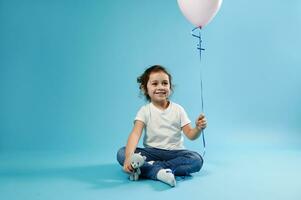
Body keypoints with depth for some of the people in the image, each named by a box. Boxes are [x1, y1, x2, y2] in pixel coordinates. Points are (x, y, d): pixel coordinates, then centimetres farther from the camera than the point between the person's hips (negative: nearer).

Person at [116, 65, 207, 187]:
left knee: (197, 160, -28)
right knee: (122, 153, -23)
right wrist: (129, 156, -35)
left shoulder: (178, 110, 1)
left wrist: (198, 128, -25)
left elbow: (190, 135, -1)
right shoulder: (145, 111, -2)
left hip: (174, 152, 1)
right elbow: (136, 133, -18)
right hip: (152, 152, 0)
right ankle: (159, 172, -36)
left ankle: (153, 166, -26)